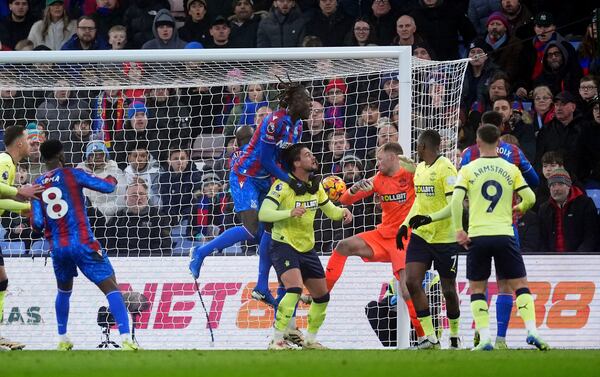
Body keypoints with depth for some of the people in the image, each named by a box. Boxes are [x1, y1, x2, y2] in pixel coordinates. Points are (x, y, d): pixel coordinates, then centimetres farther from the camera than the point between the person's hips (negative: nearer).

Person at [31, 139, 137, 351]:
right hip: (82, 244, -4)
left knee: (64, 290, 29)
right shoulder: (73, 175, -4)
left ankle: (63, 340, 30)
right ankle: (126, 339, -21)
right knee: (111, 288, -6)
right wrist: (112, 180, 17)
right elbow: (107, 187, -7)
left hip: (57, 248, 4)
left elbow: (37, 224, 2)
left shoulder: (38, 185, 6)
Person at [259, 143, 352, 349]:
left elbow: (329, 210, 19)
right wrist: (290, 213, -37)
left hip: (307, 248, 8)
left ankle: (310, 339, 30)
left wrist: (342, 212, -3)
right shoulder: (283, 186, -16)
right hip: (284, 246, -8)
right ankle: (277, 341, -22)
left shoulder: (315, 185, 7)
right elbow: (263, 213, -24)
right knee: (295, 288, -27)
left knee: (322, 296, 11)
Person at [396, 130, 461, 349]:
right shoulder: (420, 168, 11)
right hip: (420, 235, 7)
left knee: (448, 290, 4)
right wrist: (405, 225, 13)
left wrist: (430, 218, -30)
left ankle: (455, 336, 24)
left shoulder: (445, 168, -14)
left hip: (444, 238, -7)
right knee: (411, 282, -9)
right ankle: (430, 337, -5)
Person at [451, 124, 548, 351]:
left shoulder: (468, 170, 1)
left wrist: (458, 230, -3)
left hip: (477, 236, -1)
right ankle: (531, 331, -8)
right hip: (504, 235, 1)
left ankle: (484, 338, -3)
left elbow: (456, 200, -9)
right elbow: (530, 198, 2)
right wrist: (517, 209, 23)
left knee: (477, 288, 9)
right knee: (520, 285, 7)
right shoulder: (510, 169, 5)